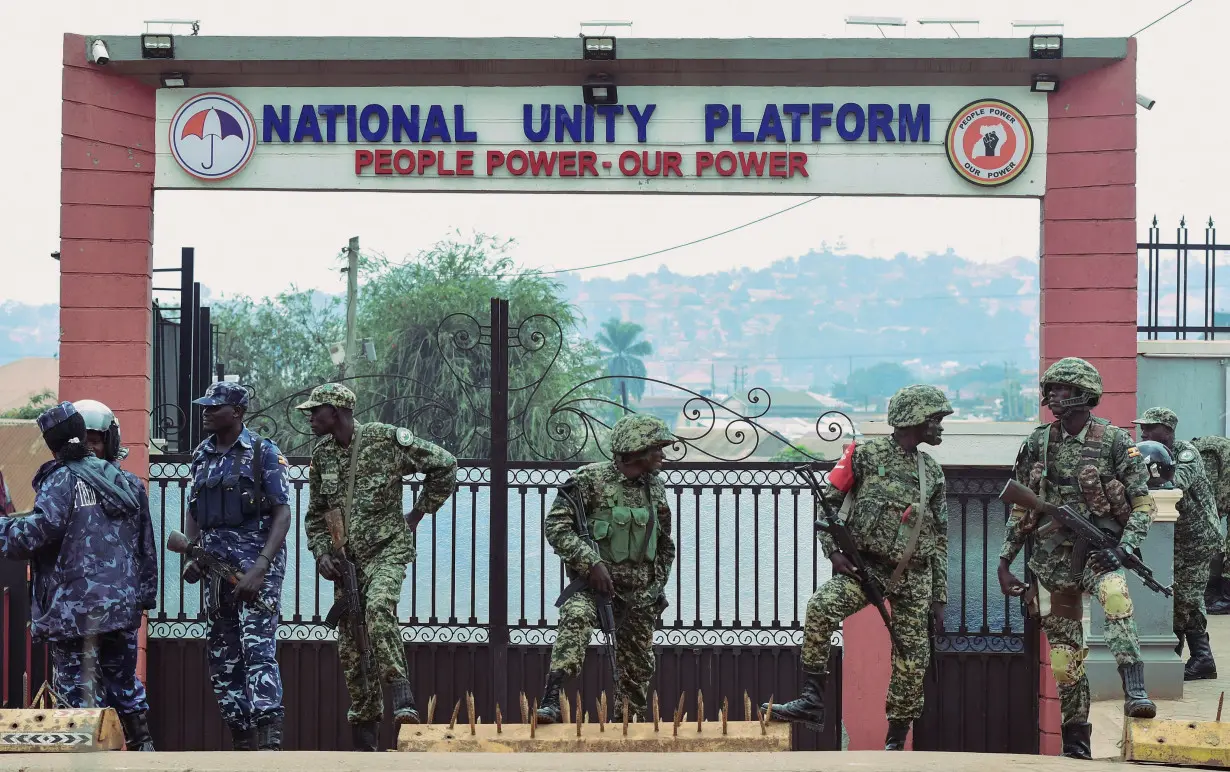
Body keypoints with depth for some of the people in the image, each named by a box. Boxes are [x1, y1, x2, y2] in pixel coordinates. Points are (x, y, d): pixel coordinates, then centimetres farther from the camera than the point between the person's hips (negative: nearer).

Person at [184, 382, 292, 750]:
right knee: (222, 658, 7)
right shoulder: (202, 455, 14)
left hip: (256, 561, -7)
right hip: (216, 565, 7)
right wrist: (191, 557, 4)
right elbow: (194, 512, 21)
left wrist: (260, 567, -18)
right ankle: (242, 741, 13)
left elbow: (283, 514, -8)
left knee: (258, 649, -17)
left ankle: (268, 740, -23)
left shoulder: (264, 452, -4)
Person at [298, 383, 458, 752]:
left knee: (378, 606, -35)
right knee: (350, 647, 4)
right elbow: (315, 514, 18)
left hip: (388, 548, -6)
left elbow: (444, 465, -2)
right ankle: (365, 737, 14)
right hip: (346, 559, 6)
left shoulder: (387, 439, -9)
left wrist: (418, 512, -1)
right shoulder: (321, 454, 8)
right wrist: (321, 553, 1)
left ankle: (402, 698, -33)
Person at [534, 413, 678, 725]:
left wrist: (659, 584, 17)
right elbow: (555, 525, -15)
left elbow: (665, 544, 23)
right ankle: (551, 700, -41)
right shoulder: (591, 479, -10)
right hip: (595, 582, -6)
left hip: (640, 592, 6)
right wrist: (591, 562, -24)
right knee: (576, 618, -34)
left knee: (637, 667, 9)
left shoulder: (655, 487, 9)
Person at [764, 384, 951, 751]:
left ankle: (896, 741, 14)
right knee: (820, 608, -29)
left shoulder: (932, 471, 9)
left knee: (911, 659, 1)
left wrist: (939, 597, 9)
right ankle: (812, 700, -26)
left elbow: (939, 538, 12)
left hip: (914, 576, 3)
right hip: (866, 566, -3)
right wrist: (833, 550, -12)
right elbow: (828, 502, 1)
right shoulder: (866, 455, -2)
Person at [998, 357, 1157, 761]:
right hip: (1052, 557, 4)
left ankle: (1135, 692, -39)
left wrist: (1124, 547, -17)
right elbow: (1020, 509, 14)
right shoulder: (1038, 444, 7)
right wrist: (1004, 561, 10)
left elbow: (1143, 503, -3)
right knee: (1065, 651, 5)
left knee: (1116, 598, -36)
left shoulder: (1114, 441, -4)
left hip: (1099, 549, -4)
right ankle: (1075, 739, 15)